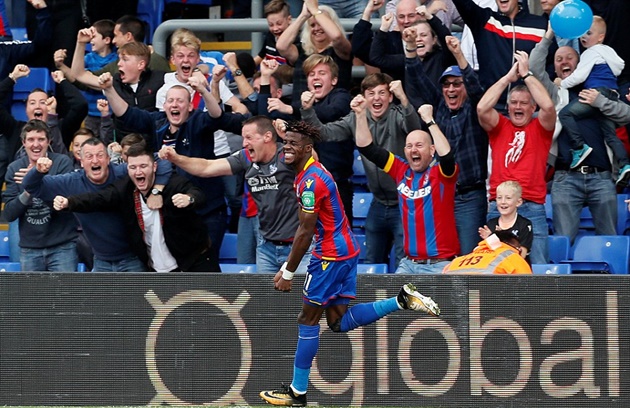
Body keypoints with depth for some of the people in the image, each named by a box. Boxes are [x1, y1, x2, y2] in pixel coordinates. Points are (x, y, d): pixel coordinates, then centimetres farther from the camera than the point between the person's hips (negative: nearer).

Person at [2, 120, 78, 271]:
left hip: (62, 246, -3)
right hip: (29, 247, 3)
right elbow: (9, 214, -2)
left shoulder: (62, 162, -6)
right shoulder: (14, 169, 3)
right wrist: (26, 193, -20)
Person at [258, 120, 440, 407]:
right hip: (345, 251, 10)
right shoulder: (309, 174, 12)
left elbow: (305, 233, -19)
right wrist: (286, 266, 20)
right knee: (338, 322, 11)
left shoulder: (311, 180, -20)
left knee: (308, 321, -2)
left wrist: (288, 273, -14)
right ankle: (402, 300, 8)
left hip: (331, 254, -10)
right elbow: (307, 229, 19)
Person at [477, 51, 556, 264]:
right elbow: (482, 108, -4)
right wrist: (509, 77, 0)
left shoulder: (540, 128, 10)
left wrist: (526, 74, -2)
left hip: (532, 208, -1)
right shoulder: (499, 127, 13)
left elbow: (548, 106, -9)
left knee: (537, 267, -6)